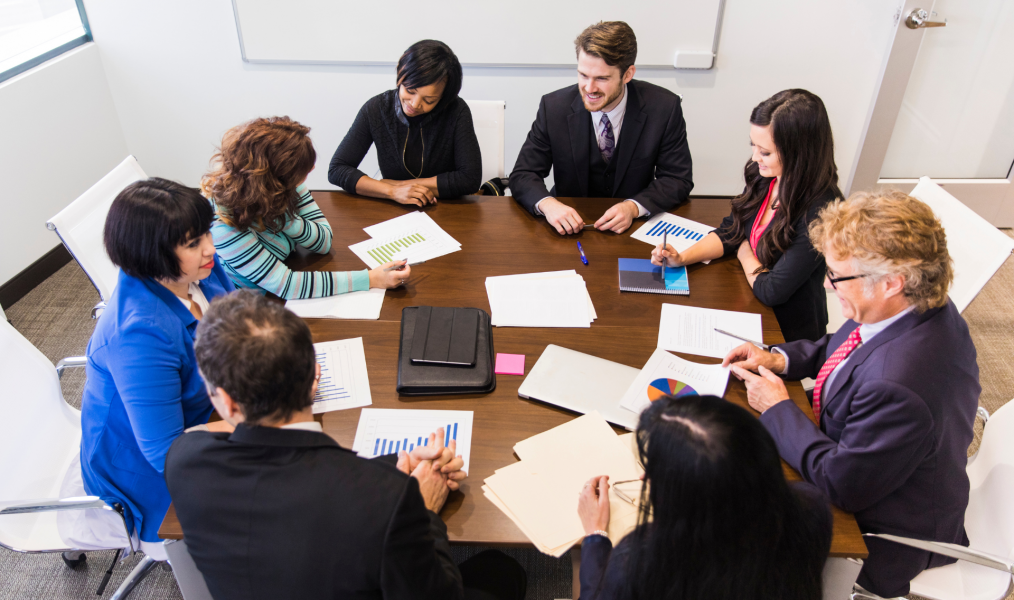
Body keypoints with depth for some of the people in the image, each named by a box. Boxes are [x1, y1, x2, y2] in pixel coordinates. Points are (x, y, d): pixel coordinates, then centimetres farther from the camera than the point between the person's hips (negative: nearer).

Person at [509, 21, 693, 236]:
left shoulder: (665, 108, -12)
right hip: (572, 227, -2)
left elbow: (678, 179, -7)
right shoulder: (554, 107, -10)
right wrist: (547, 204, -29)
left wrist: (634, 207, -25)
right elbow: (522, 175, -6)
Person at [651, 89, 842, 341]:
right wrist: (682, 257, -9)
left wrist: (745, 255, -6)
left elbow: (772, 291, -24)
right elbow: (729, 232, 6)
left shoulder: (819, 212, -29)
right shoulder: (765, 179, -6)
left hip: (786, 333, -6)